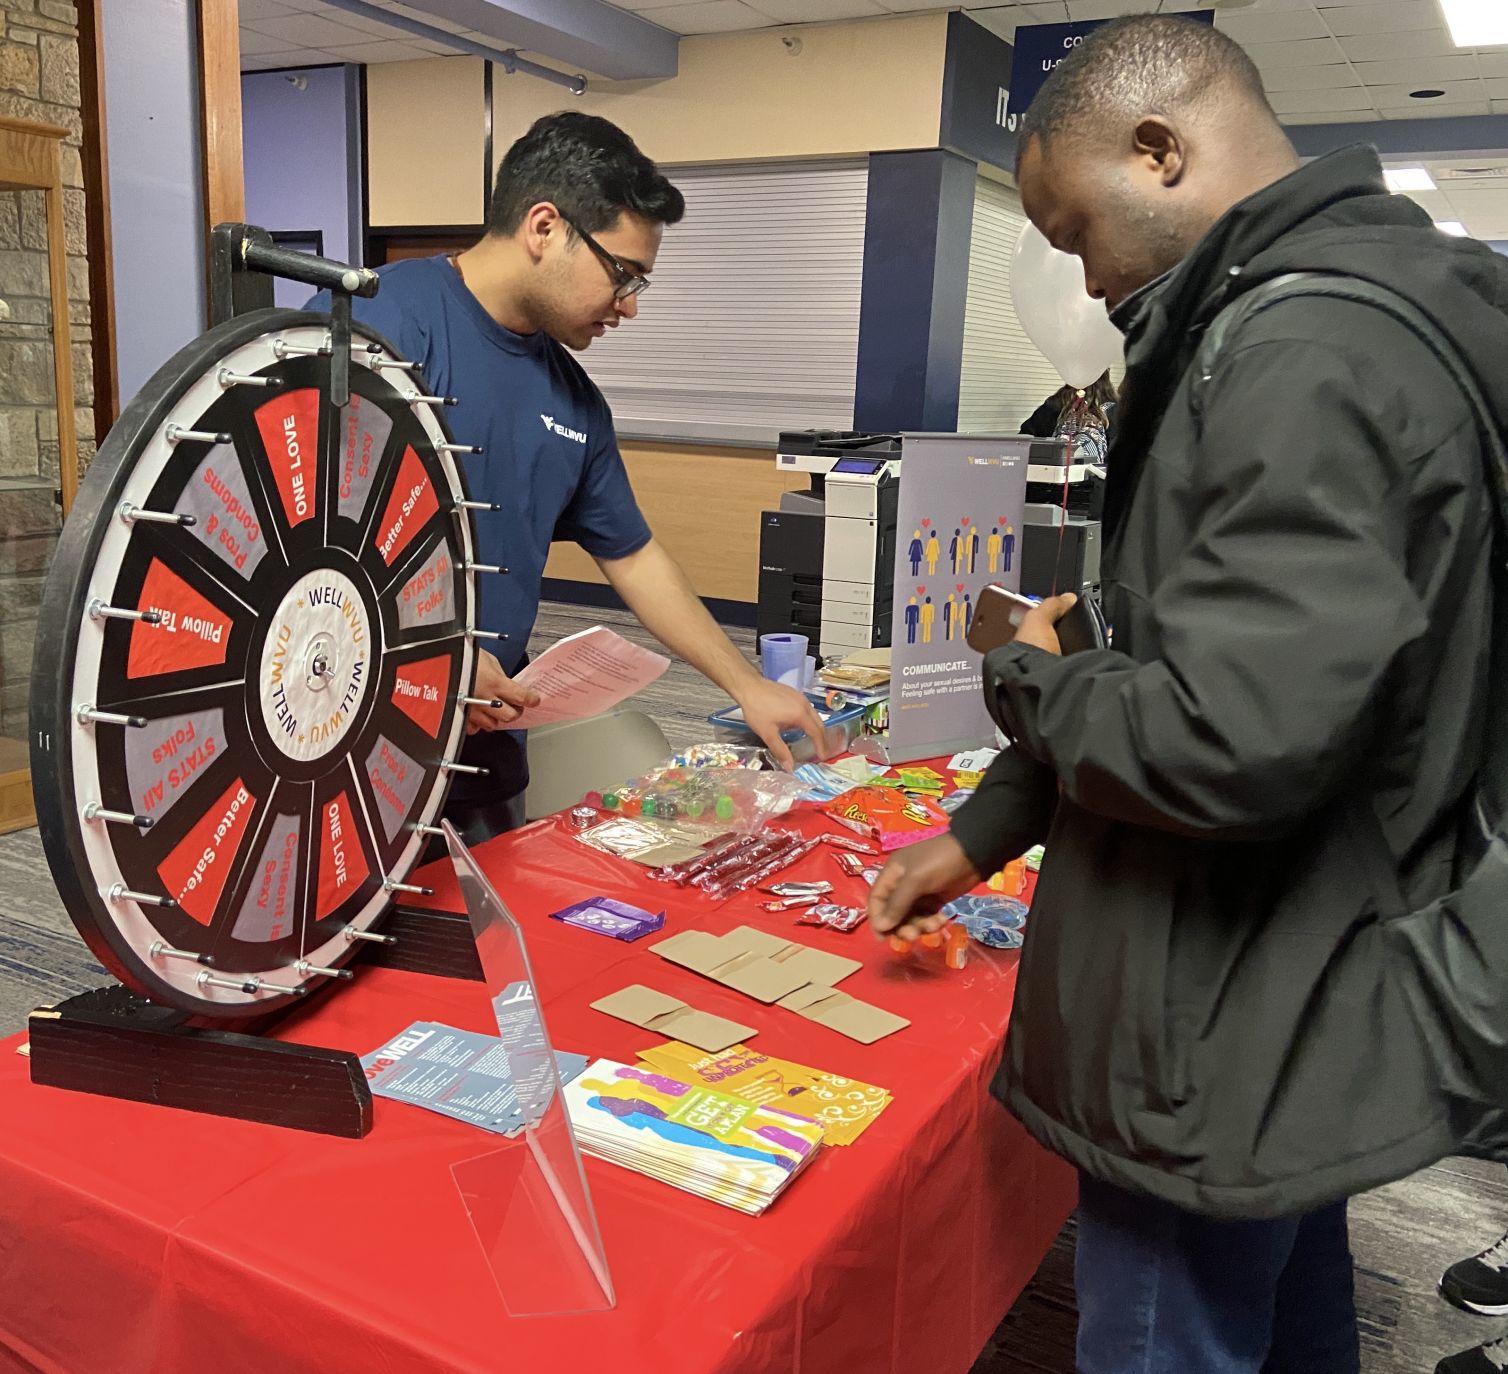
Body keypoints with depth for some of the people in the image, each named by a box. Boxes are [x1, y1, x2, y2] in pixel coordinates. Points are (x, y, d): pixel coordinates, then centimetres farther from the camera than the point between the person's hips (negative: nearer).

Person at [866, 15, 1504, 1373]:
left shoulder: (1309, 358, -24)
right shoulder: (1351, 308, 9)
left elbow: (1229, 739, -32)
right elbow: (1194, 648, 13)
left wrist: (1032, 676, -10)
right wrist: (981, 833, 16)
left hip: (1230, 1050, -10)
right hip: (1307, 1007, 10)